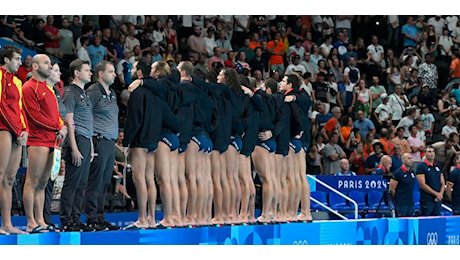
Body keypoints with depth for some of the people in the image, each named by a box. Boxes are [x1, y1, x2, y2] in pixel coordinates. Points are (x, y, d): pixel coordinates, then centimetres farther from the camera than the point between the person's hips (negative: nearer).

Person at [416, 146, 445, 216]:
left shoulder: (438, 167, 16)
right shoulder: (421, 167, -4)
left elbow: (442, 183, 16)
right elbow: (422, 185, -12)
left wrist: (440, 194, -4)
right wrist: (436, 194, -12)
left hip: (438, 200, 6)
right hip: (427, 200, -6)